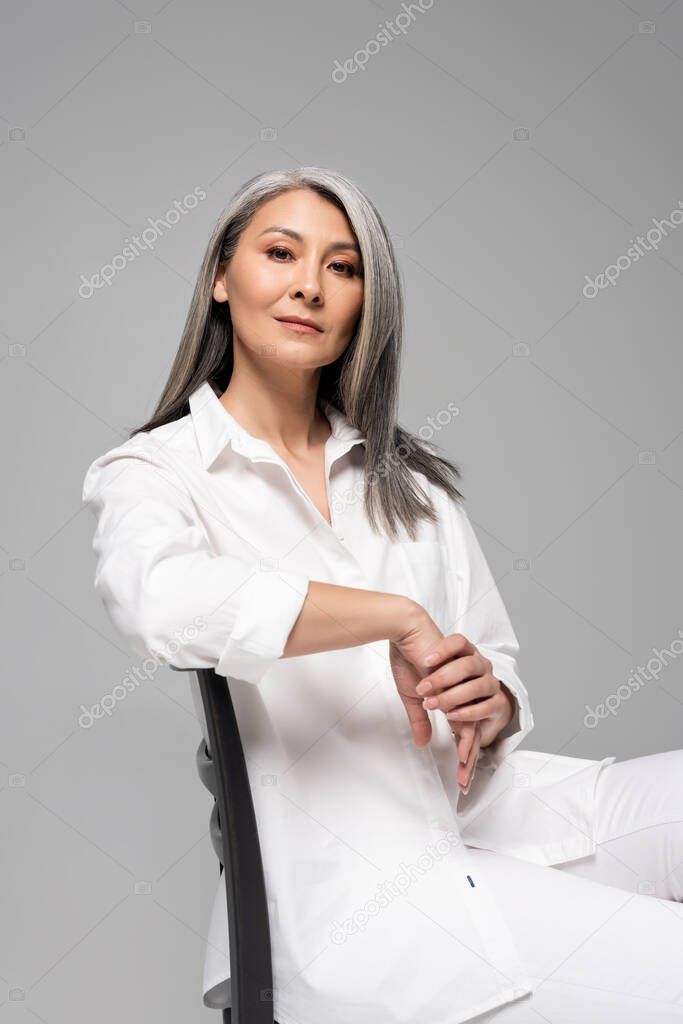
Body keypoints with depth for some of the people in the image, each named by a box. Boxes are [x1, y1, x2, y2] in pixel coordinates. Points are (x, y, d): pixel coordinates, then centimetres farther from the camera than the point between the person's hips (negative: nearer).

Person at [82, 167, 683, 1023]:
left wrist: (490, 706, -11)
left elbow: (501, 671, 13)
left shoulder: (408, 477, 15)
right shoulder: (150, 472, -1)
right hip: (361, 893, -6)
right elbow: (158, 600, -26)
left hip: (498, 815, 6)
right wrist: (401, 617, -20)